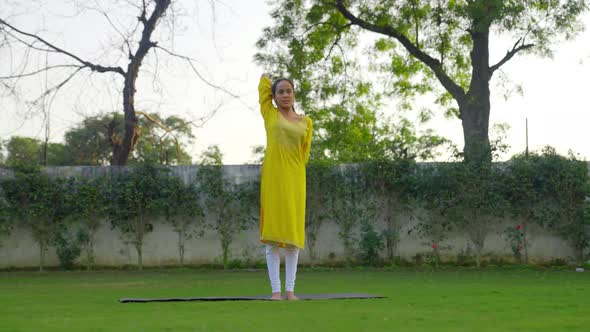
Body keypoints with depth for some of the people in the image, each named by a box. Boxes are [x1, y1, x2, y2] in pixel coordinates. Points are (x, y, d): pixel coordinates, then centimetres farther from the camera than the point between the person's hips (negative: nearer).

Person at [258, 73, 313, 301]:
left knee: (293, 235, 1)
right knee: (272, 235, -5)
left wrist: (294, 170, 10)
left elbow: (304, 153, 15)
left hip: (295, 180, 2)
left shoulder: (306, 122, 12)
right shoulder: (270, 114, 8)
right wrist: (266, 77, 34)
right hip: (273, 178, -2)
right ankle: (276, 290, -4)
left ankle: (290, 289, 5)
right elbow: (264, 84, 14)